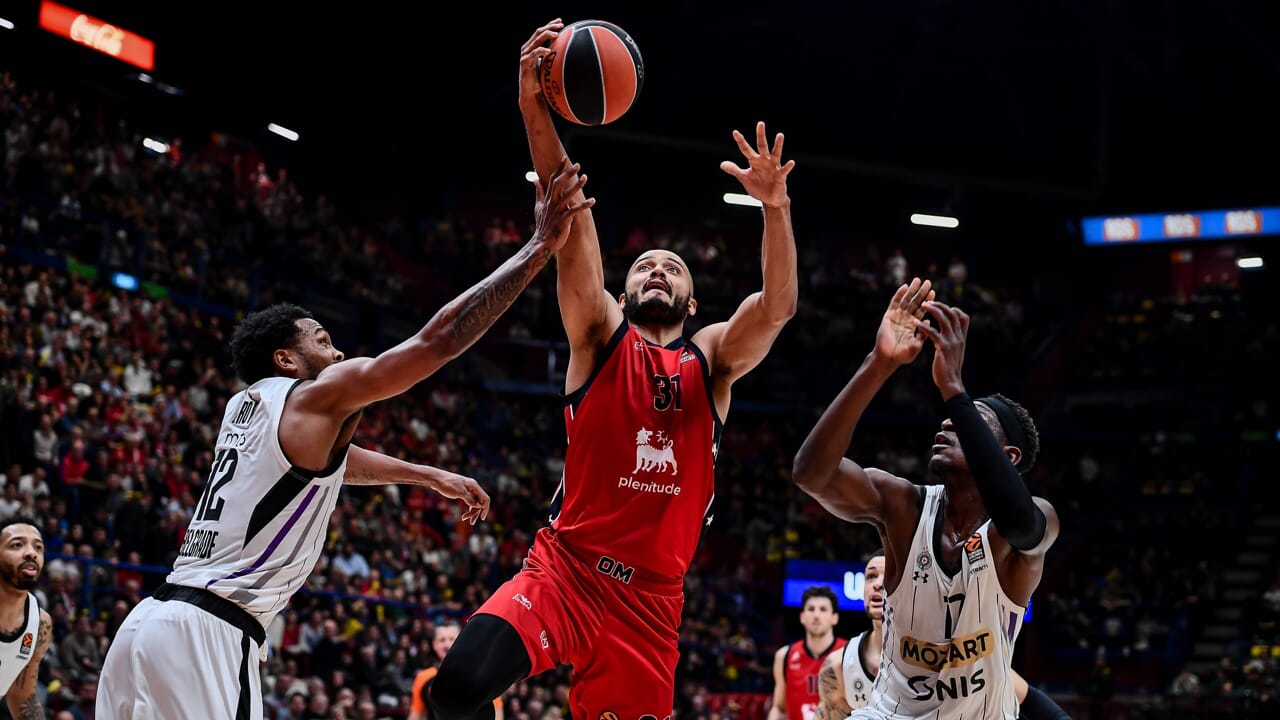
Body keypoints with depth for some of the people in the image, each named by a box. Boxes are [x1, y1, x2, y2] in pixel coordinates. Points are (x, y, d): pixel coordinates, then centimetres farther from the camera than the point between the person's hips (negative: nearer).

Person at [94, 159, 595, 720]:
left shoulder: (244, 406, 22)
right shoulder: (318, 397, -1)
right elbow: (438, 339, -4)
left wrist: (431, 475, 47)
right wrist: (540, 247, -1)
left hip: (152, 622, 9)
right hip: (207, 633, -9)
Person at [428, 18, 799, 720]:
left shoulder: (712, 360, 14)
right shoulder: (601, 338, 7)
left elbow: (777, 305, -5)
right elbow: (571, 226, -6)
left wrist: (776, 208, -21)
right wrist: (535, 110, -18)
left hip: (650, 597, 3)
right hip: (564, 570, -3)